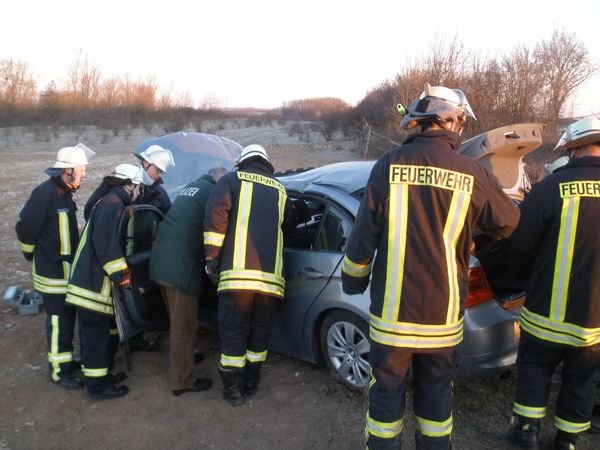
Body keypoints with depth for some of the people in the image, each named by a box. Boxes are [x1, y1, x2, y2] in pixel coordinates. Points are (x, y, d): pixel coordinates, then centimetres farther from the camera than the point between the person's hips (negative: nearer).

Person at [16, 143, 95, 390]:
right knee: (59, 320, 0)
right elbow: (25, 228, -19)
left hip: (66, 269, 9)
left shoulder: (64, 193, 8)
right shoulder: (45, 193, -21)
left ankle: (63, 359, 35)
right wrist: (31, 255, -4)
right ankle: (60, 371, 12)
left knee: (67, 316, 19)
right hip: (53, 272, -9)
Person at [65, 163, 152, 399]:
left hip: (93, 280, 10)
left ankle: (101, 374, 32)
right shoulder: (113, 204, -16)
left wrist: (122, 273, 17)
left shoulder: (109, 202, 17)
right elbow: (106, 245, -25)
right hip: (94, 283, -10)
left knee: (98, 332, 19)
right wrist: (122, 275, -20)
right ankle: (97, 385, 10)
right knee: (96, 334, 0)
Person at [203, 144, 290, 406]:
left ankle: (233, 389, 15)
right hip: (270, 273, 3)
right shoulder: (279, 190, 21)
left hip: (238, 269, -3)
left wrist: (212, 257, -1)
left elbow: (216, 214, -5)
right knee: (260, 328, 17)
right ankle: (251, 382, 29)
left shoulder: (233, 179, 10)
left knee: (234, 330, 8)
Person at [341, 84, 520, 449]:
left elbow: (364, 233, -6)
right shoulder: (473, 174, -7)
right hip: (444, 317, 1)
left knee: (387, 392, 15)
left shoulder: (389, 165, -8)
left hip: (391, 314, 0)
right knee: (437, 392, 20)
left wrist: (353, 280, 9)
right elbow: (509, 225, 9)